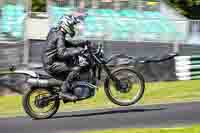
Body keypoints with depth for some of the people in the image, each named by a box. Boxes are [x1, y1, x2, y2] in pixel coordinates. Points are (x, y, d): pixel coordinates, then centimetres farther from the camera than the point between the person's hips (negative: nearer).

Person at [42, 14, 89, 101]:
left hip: (51, 61, 10)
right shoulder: (59, 36, -17)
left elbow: (68, 45, 23)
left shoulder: (55, 31, 15)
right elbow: (62, 53, -32)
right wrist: (78, 50, -35)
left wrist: (81, 44, 13)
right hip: (51, 65, -10)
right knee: (76, 68, -21)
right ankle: (65, 91, -21)